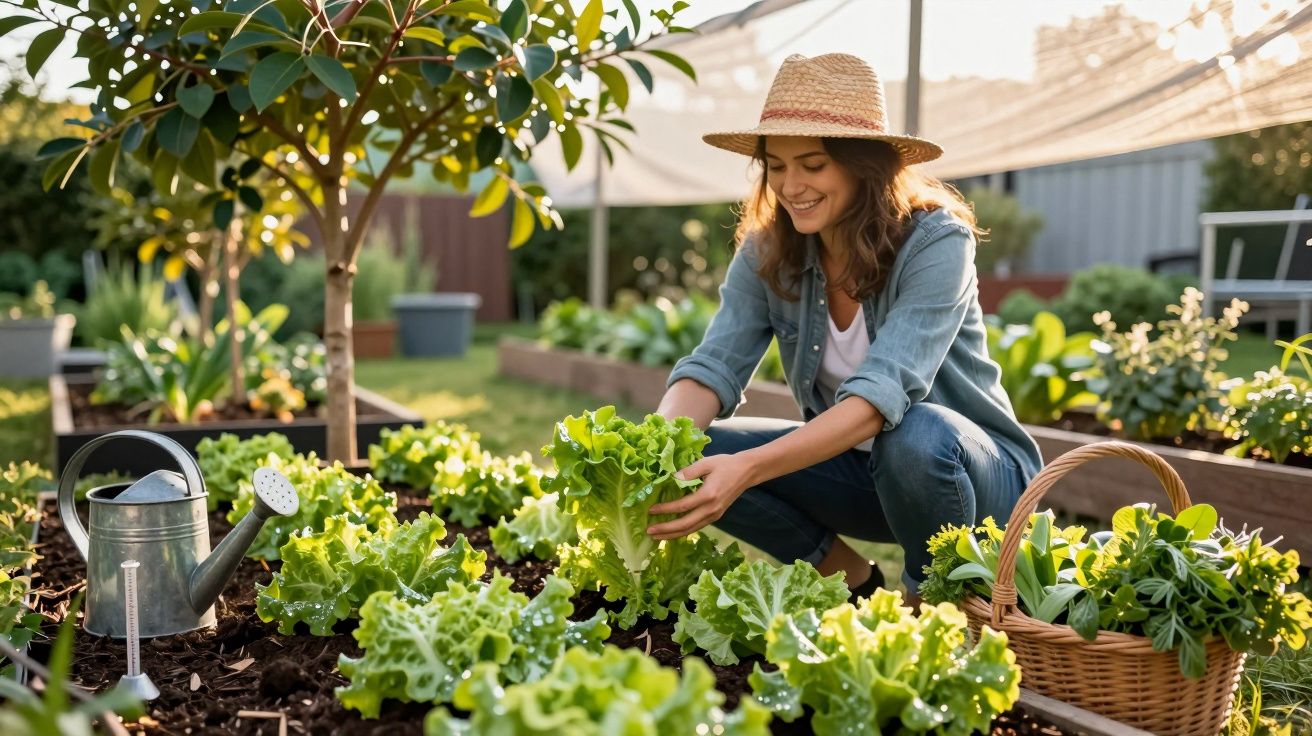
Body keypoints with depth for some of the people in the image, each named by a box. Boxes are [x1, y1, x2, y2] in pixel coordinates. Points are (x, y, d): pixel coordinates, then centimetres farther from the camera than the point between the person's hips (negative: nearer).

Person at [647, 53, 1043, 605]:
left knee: (918, 434, -39)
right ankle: (853, 582, 4)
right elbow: (714, 367, -18)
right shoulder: (767, 251, -8)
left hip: (975, 470, -4)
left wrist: (748, 468, -49)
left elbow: (882, 393, -36)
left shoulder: (936, 243, -24)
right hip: (856, 465, 5)